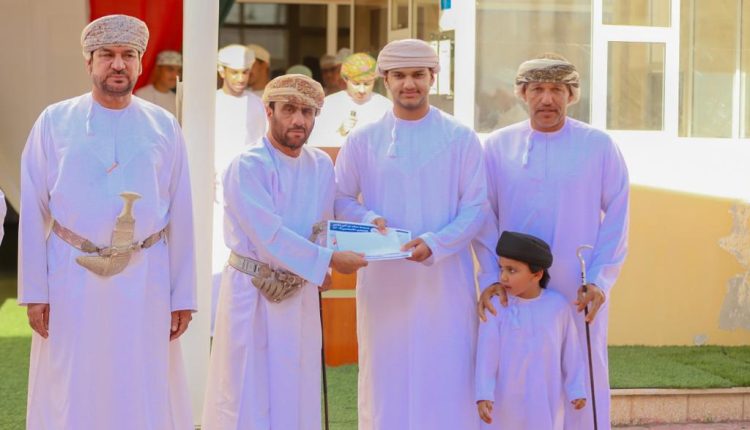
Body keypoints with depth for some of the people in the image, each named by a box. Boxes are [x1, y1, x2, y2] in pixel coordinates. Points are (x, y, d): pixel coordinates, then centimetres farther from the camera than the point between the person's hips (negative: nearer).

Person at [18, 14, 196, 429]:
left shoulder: (164, 127, 4)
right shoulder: (55, 121, 1)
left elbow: (180, 215, 4)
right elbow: (34, 212, 1)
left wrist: (182, 295, 2)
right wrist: (34, 291, -3)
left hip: (144, 282, 1)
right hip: (71, 280, -1)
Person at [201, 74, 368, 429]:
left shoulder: (321, 166, 7)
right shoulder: (247, 167, -13)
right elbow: (270, 236, -20)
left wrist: (321, 269, -2)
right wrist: (328, 260, -21)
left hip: (300, 296, 6)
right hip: (252, 294, -6)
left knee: (296, 401, 9)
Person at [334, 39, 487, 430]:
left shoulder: (460, 139, 3)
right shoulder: (362, 141, 5)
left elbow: (475, 207, -1)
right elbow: (341, 201, 9)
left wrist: (435, 243, -16)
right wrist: (369, 219, -13)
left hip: (445, 279, -1)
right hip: (383, 280, 1)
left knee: (445, 380, 0)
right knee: (385, 382, 3)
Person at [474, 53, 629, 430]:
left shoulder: (599, 146, 1)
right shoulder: (498, 146, 4)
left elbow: (617, 216, 1)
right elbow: (485, 216, 4)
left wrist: (601, 280, -7)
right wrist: (490, 277, -6)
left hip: (579, 294, -1)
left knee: (583, 380, 4)